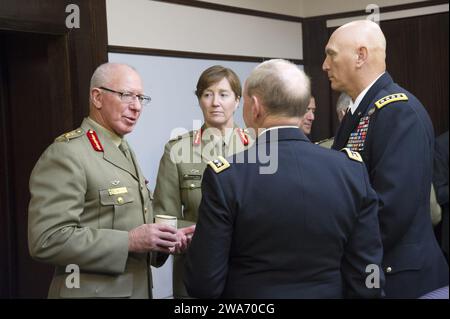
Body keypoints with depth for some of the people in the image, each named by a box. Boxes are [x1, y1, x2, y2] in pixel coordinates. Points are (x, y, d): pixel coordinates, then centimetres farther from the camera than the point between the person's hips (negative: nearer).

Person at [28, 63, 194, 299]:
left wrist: (160, 242, -1)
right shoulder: (66, 154, -16)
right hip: (93, 292, -8)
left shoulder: (125, 152, 13)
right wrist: (128, 241, -25)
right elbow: (47, 240, -24)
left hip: (136, 289, 9)